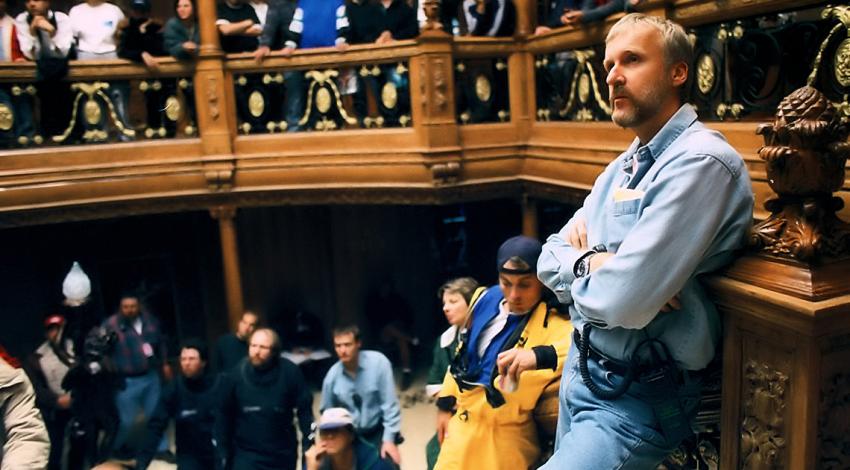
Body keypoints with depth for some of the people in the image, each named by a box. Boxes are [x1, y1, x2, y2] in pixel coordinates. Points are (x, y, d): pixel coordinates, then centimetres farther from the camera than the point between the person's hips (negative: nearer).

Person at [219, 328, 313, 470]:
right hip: (246, 452, -1)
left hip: (282, 453, 1)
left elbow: (304, 409, -7)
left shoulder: (290, 372, -15)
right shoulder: (238, 372, -12)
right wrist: (224, 450, 1)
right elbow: (225, 414, -2)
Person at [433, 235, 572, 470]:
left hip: (505, 440, -6)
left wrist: (542, 355, -54)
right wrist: (447, 402, 17)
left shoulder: (554, 323, -19)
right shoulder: (488, 299, 1)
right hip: (462, 425, 6)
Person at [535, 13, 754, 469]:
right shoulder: (621, 167, 9)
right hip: (581, 370, 8)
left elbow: (622, 301, -30)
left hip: (638, 398, -8)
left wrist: (578, 280, -8)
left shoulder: (701, 161, -21)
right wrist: (591, 263, -16)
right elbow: (551, 257, 6)